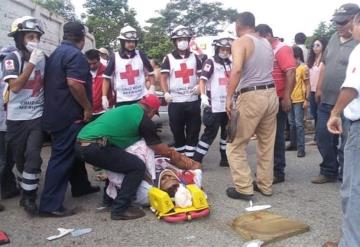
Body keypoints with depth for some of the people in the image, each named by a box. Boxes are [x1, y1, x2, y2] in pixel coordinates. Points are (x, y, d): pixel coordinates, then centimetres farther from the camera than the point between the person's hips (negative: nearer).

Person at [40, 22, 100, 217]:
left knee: (72, 152, 21)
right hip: (69, 115, -10)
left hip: (56, 112, 10)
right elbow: (74, 84, -27)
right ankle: (50, 205, -4)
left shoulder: (55, 54, 16)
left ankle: (80, 186, 35)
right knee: (62, 157, -7)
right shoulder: (75, 55, -14)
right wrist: (87, 107, -15)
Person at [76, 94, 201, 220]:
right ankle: (120, 209, -1)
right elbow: (160, 149, 7)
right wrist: (183, 159, 23)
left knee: (116, 161, 30)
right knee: (137, 167, -5)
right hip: (94, 146, -10)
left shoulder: (127, 109, 24)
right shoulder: (144, 120, -1)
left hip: (81, 143, 10)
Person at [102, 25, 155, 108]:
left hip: (141, 98, 2)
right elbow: (107, 78, 1)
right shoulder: (115, 58, -3)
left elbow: (150, 72, 13)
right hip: (122, 100, -1)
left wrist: (152, 87, 0)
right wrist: (104, 96, -6)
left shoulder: (140, 55, 1)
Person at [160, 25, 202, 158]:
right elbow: (163, 78, 0)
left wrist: (199, 86, -6)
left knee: (193, 131, 3)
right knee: (177, 131, 6)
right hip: (175, 101, -2)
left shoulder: (194, 57, 11)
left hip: (193, 101, 2)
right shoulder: (168, 58, 4)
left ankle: (190, 157, 12)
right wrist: (166, 93, -14)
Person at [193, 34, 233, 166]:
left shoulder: (231, 64, 15)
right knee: (210, 133, -7)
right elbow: (202, 80, -15)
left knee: (228, 133, 14)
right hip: (214, 106, -7)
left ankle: (225, 158, 26)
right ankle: (196, 160, 0)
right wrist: (203, 95, -29)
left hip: (229, 105, 7)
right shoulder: (211, 62, -5)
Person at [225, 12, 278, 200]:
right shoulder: (266, 43, 17)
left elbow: (237, 69, -21)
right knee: (267, 144, 15)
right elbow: (268, 69, 15)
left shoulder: (240, 42, -5)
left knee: (235, 145, 3)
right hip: (271, 94, 7)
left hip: (251, 96, -7)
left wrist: (229, 97, -19)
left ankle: (243, 188, 3)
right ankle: (265, 185, 24)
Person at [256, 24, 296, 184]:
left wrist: (286, 97, -24)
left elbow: (291, 73, -19)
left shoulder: (282, 49, -10)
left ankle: (278, 172, 5)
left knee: (276, 135, -4)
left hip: (278, 99, -8)